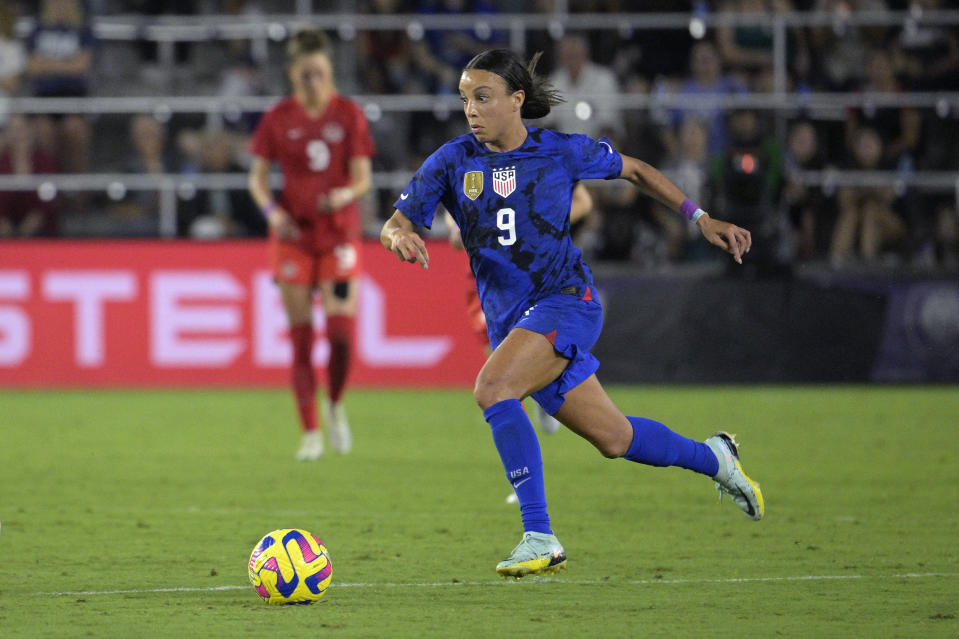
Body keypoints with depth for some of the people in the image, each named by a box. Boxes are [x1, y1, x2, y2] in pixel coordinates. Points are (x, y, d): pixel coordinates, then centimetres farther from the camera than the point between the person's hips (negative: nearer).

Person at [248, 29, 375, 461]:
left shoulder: (349, 114, 0)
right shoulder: (278, 119, 1)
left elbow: (363, 178, -1)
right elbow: (258, 177, 5)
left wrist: (346, 194, -23)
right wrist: (272, 210, -14)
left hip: (339, 234, 0)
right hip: (293, 233, 0)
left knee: (342, 331, -11)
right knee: (300, 338, -3)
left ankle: (336, 407, 17)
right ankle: (311, 434, 4)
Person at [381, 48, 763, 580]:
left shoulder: (562, 152, -2)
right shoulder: (454, 161, 3)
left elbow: (635, 171, 13)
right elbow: (395, 223, -1)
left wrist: (701, 219, 9)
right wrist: (399, 236, -26)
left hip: (565, 300, -4)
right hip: (509, 319, 4)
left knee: (491, 388, -30)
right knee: (614, 440, 10)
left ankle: (539, 537, -29)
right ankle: (713, 458, 39)